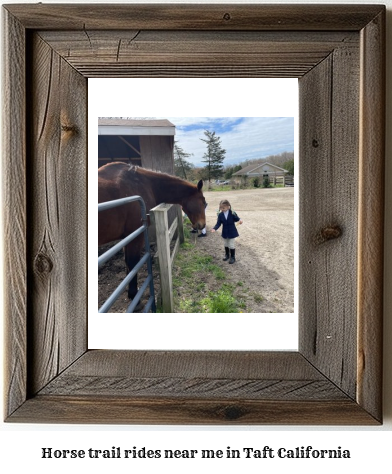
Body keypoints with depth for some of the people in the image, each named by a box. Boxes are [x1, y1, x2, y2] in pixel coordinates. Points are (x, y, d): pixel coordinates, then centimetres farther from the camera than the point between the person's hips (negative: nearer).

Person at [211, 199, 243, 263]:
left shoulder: (232, 213, -18)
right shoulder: (220, 215, -9)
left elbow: (237, 219, -12)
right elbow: (218, 223, -9)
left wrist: (239, 221, -36)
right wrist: (214, 228, -25)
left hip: (232, 232, -4)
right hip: (225, 232, 4)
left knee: (232, 245, 3)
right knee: (226, 244, 21)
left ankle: (232, 257, 17)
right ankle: (227, 255, 40)